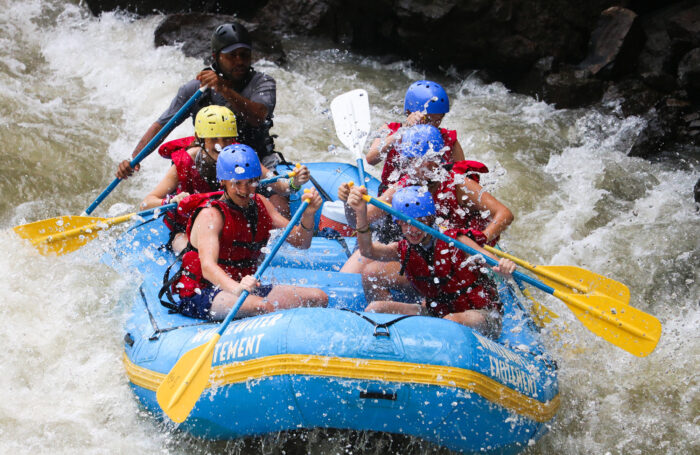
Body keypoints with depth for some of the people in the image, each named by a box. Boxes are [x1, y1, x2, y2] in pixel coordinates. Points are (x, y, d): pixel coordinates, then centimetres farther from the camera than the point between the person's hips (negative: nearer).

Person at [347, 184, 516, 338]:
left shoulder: (454, 241, -11)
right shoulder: (403, 250, 1)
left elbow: (497, 265, -19)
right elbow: (368, 250, -18)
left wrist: (506, 267, -45)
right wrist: (361, 214, -34)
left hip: (480, 314, -4)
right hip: (436, 313, 5)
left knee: (452, 322, -41)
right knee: (374, 309, -8)